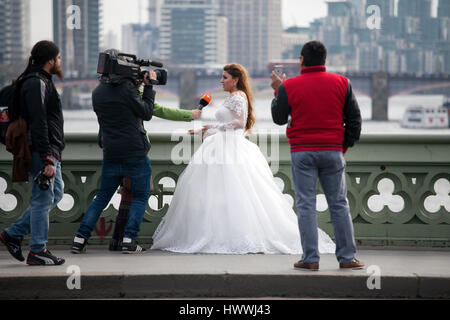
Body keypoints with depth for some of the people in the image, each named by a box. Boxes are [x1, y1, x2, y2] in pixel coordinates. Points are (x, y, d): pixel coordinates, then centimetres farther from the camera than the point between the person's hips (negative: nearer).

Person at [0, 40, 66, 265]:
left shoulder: (43, 82, 18)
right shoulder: (36, 83, -16)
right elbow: (38, 124, -22)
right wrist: (47, 160, -26)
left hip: (50, 151, 11)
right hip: (42, 152, -11)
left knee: (55, 194, 15)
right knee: (43, 199, -5)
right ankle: (37, 251, 2)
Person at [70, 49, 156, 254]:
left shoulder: (97, 93, 9)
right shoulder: (127, 87, -11)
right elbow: (146, 113, -6)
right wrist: (148, 87, 2)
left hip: (111, 154, 5)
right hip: (135, 152, -5)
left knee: (102, 197, 14)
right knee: (140, 197, 7)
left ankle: (80, 238, 7)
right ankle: (129, 240, -3)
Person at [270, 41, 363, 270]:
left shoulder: (289, 86, -3)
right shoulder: (341, 83, 2)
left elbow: (279, 118, 7)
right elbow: (354, 118, 5)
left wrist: (277, 90, 19)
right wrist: (346, 144, 17)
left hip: (302, 152, -1)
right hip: (333, 152, 2)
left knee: (305, 204, 2)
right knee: (339, 204, 7)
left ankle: (310, 258, -1)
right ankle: (347, 257, 8)